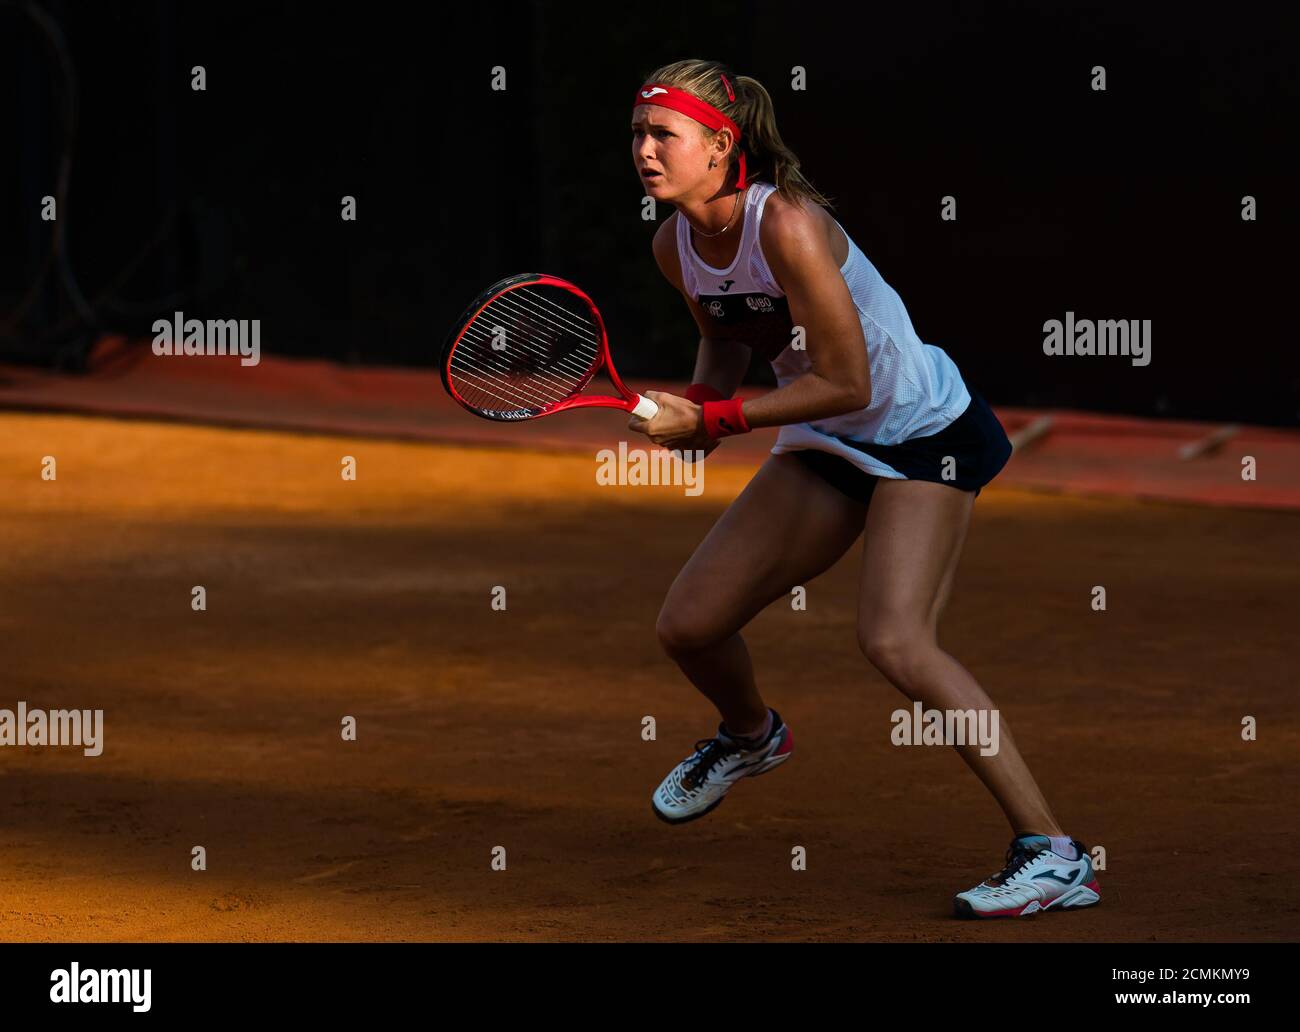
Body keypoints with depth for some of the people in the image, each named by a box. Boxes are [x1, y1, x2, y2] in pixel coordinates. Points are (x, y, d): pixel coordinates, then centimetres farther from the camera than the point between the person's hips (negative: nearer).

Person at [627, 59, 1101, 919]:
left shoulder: (787, 226, -29)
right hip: (826, 448, 8)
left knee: (894, 639, -27)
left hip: (925, 433, -8)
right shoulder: (676, 247, -5)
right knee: (688, 627, 6)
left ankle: (1053, 855, -25)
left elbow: (845, 382, -27)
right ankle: (751, 735, 44)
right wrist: (697, 408, -5)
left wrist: (710, 420, -25)